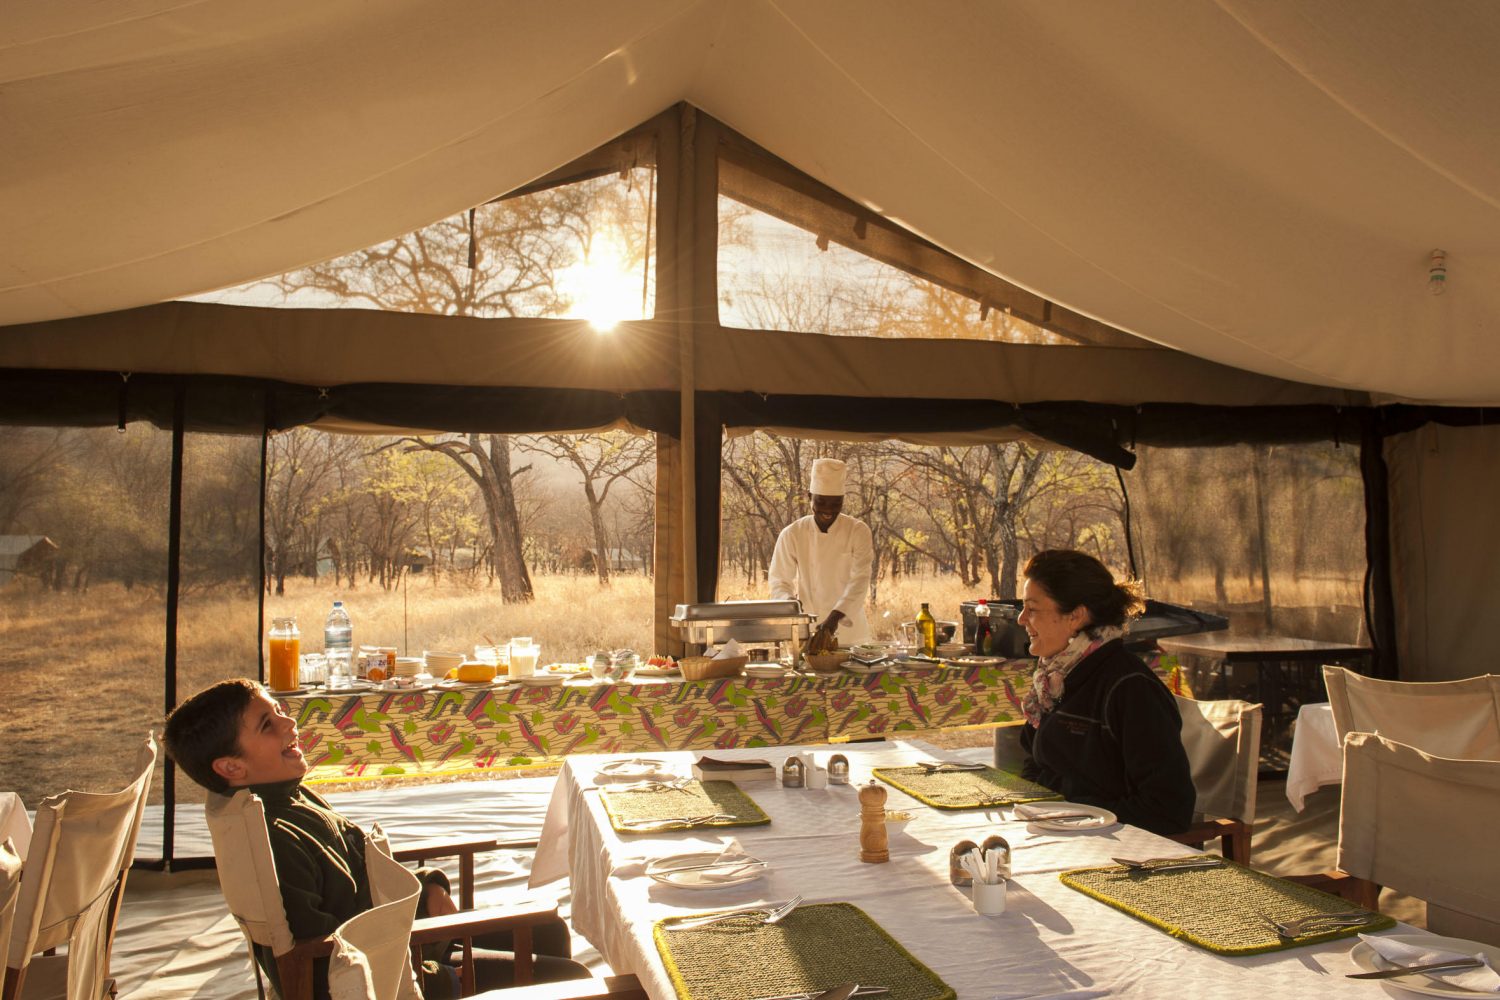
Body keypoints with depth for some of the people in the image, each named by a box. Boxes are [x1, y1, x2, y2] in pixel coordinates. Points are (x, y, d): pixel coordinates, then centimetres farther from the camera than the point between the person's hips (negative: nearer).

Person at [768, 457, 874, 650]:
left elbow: (860, 580, -18)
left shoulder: (858, 531, -8)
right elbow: (779, 583, -1)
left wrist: (833, 619, -33)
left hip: (850, 632, 0)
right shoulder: (791, 534, -5)